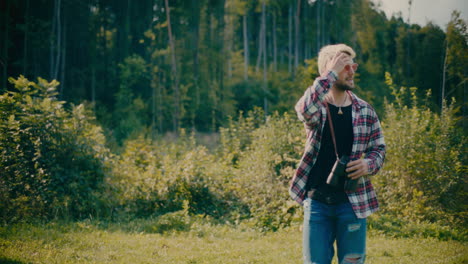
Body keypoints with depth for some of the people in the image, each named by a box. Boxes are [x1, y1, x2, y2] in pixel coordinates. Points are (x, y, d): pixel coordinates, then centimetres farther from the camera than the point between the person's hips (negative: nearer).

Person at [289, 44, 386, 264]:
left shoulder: (365, 111, 3)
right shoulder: (316, 106, -4)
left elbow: (379, 148, 11)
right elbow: (305, 110, -29)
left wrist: (369, 165, -11)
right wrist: (330, 74, -24)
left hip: (352, 202, 2)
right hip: (317, 202, -1)